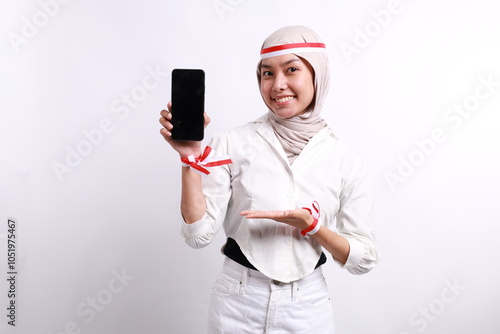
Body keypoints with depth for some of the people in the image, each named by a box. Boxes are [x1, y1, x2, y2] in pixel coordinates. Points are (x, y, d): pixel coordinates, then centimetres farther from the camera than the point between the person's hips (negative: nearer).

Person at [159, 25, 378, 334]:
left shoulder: (346, 160, -6)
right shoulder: (231, 144, -8)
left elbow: (364, 260, -3)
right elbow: (199, 234, -10)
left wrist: (311, 225, -19)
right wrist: (192, 158, -20)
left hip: (307, 307, 1)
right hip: (237, 305, 0)